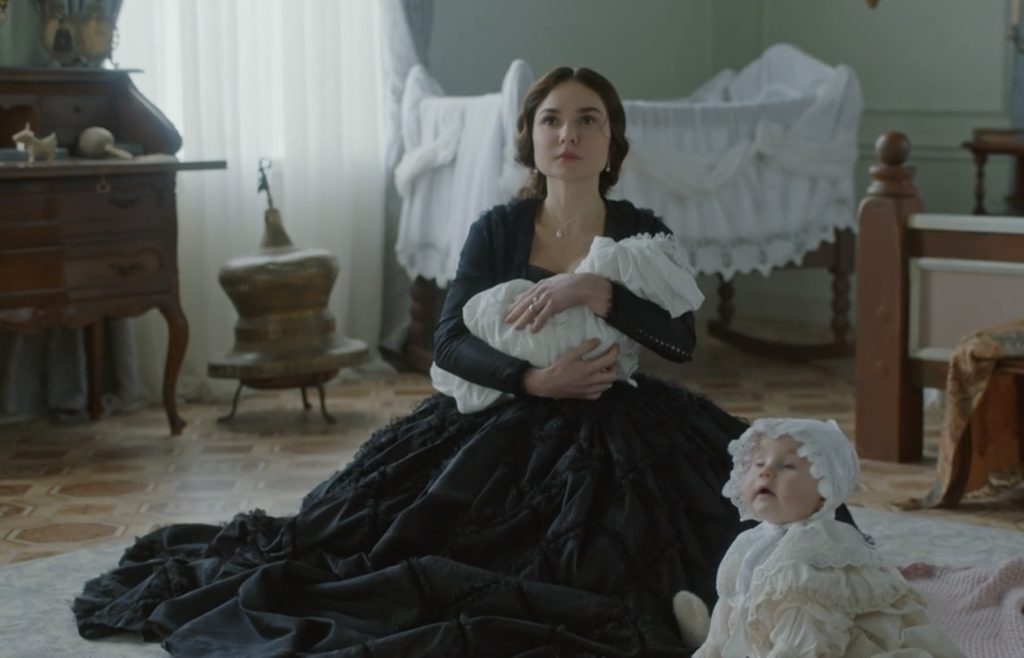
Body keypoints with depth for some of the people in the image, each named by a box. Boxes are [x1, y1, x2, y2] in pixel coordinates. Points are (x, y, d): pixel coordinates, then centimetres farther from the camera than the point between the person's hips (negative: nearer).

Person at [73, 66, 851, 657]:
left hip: (618, 433, -1)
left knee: (592, 575, -24)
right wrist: (535, 380, -24)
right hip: (503, 426, 1)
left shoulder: (644, 232, 1)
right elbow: (451, 343, -8)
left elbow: (682, 337, -14)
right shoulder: (497, 230, 2)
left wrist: (595, 288, -27)